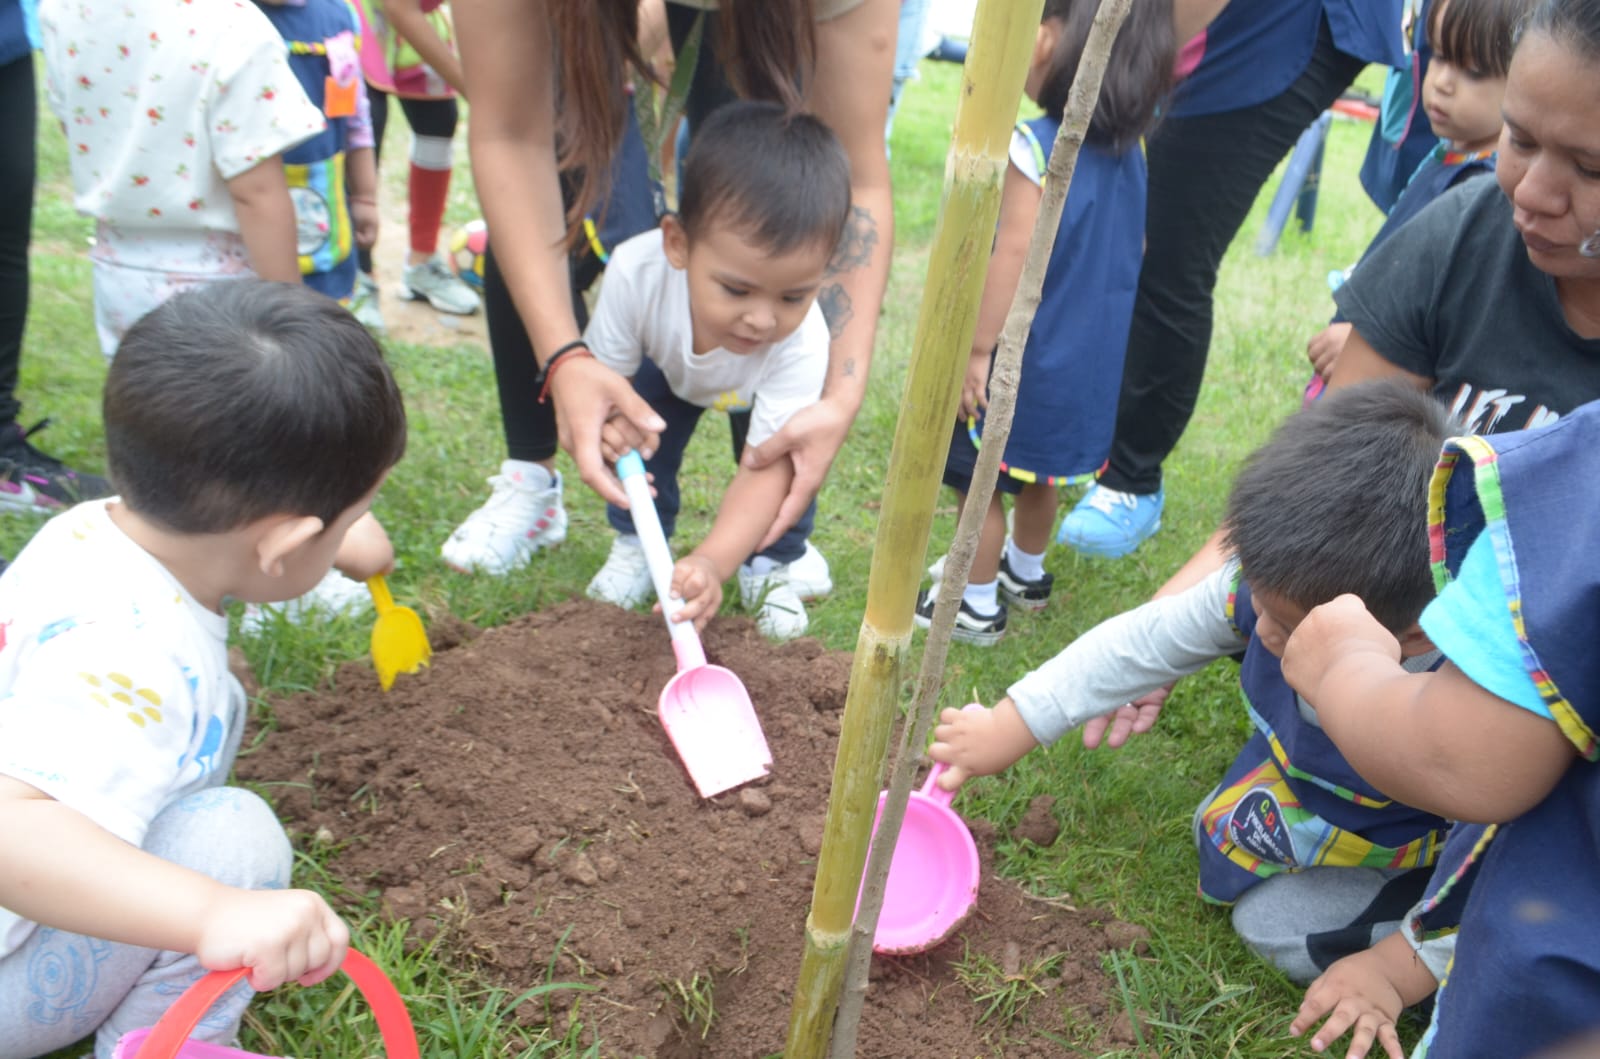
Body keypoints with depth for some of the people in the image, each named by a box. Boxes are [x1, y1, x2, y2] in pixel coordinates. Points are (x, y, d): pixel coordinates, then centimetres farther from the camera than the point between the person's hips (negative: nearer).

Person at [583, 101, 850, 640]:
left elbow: (765, 470, -47)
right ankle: (636, 542, 6)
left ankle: (769, 564, 5)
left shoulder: (802, 345, -46)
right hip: (669, 367, 1)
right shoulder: (637, 271, -43)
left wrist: (712, 562, -62)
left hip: (762, 392, -1)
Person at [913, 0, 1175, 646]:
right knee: (1037, 474, 27)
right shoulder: (1129, 153, 2)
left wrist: (978, 348, -20)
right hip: (1094, 365, 8)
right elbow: (1136, 251, 11)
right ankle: (1026, 574, 46)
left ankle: (978, 605, 22)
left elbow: (1014, 256, -25)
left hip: (1024, 361, -8)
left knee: (976, 478, 10)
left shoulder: (1035, 149, -22)